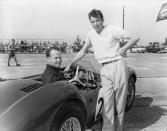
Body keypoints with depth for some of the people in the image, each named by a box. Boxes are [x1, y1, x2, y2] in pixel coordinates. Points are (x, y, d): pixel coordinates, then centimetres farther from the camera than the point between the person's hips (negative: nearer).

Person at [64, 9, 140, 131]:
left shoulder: (113, 30, -4)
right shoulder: (91, 34, 9)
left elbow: (135, 38, 1)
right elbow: (83, 51, 21)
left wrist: (124, 49, -8)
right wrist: (70, 64, 19)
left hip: (118, 65, -3)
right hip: (105, 70, 3)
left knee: (120, 101, 3)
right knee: (107, 100, -8)